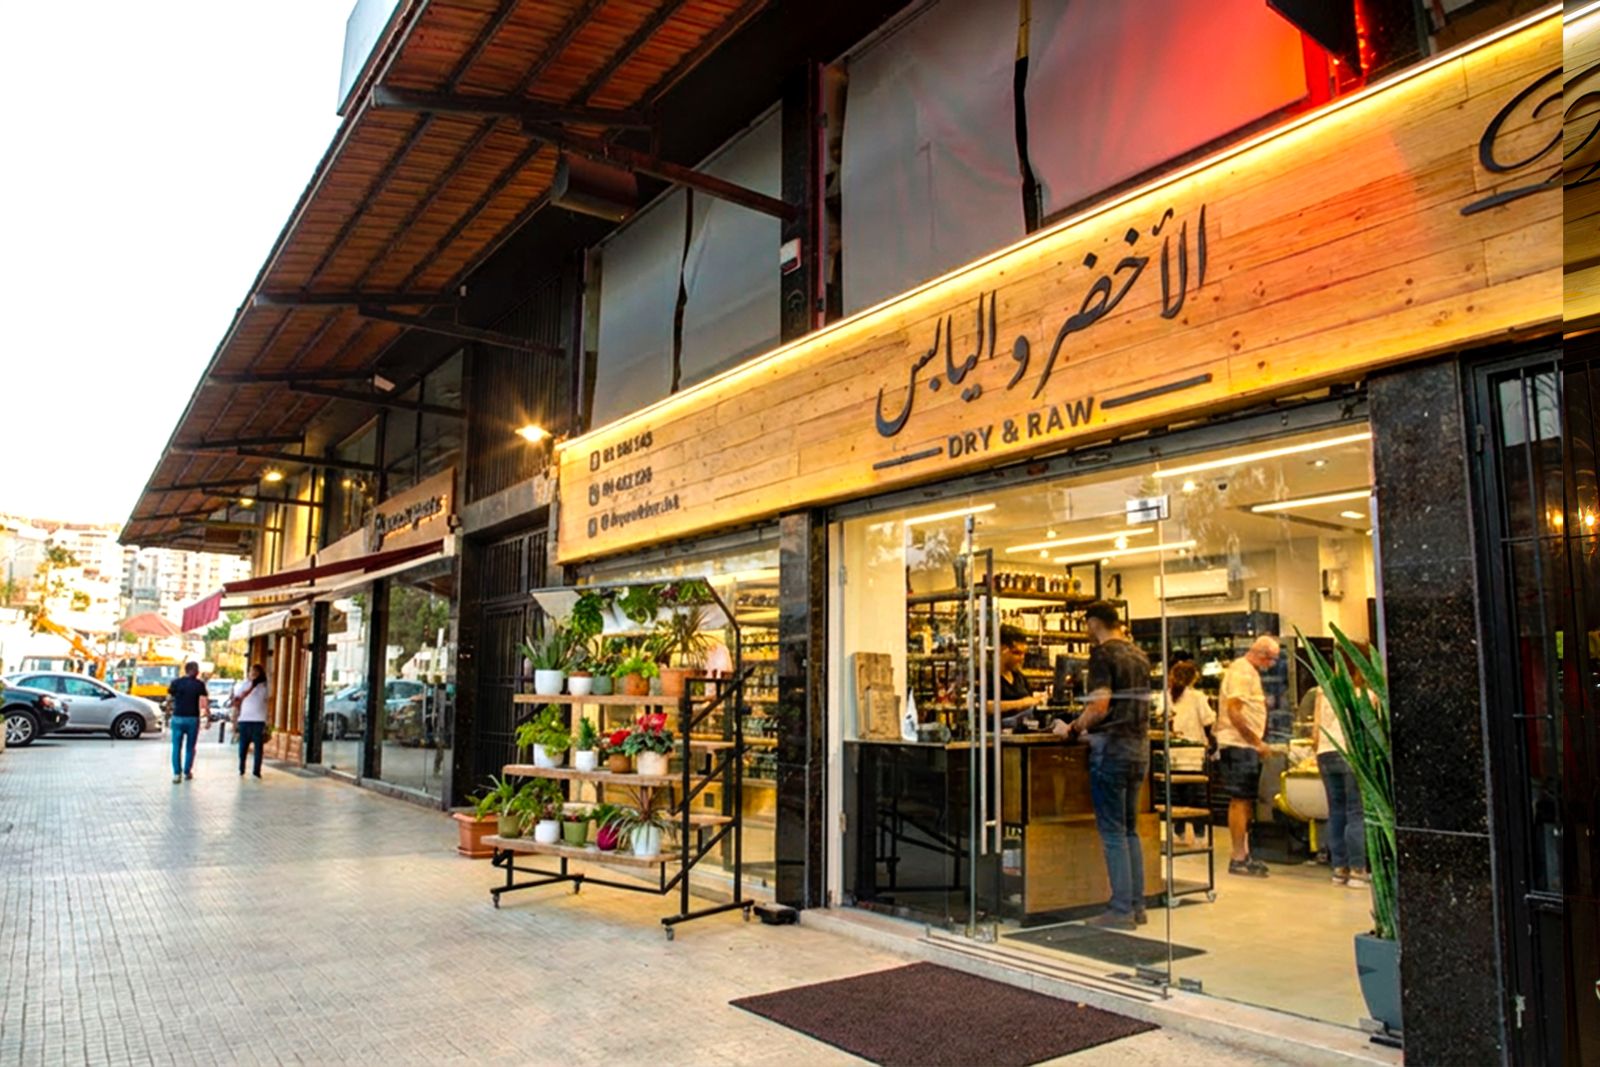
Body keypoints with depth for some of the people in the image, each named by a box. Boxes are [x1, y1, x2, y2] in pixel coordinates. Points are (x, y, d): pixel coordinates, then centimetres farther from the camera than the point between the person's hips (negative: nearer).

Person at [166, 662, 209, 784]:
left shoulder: (176, 682, -1)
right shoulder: (199, 684, -5)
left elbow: (169, 698, 1)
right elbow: (205, 703, -7)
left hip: (178, 718, 1)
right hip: (192, 719, -1)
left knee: (176, 747, 6)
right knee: (190, 747, 11)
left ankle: (176, 773, 0)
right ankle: (187, 772, 15)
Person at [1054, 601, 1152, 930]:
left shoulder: (1103, 654, -11)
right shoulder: (1138, 654, 14)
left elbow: (1100, 706, -20)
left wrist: (1072, 730, -6)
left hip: (1112, 747, -8)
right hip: (1140, 745, 8)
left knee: (1113, 832, -2)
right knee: (1130, 830, 15)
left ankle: (1121, 911, 2)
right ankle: (1136, 906, 18)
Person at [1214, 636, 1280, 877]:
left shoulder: (1250, 672, 19)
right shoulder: (1241, 671, -13)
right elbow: (1234, 712, -21)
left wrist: (1257, 743, 17)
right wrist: (1257, 741, -18)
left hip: (1247, 746, 10)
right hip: (1239, 745, -10)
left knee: (1245, 802, 13)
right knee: (1240, 801, -8)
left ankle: (1244, 855, 19)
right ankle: (1238, 859, -5)